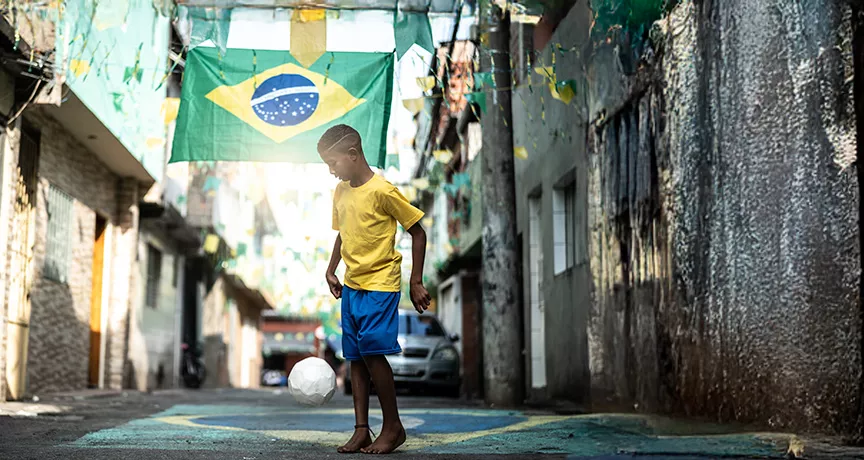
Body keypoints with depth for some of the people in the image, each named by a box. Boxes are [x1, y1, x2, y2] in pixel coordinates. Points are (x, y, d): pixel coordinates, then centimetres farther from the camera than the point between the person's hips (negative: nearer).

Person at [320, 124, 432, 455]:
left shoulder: (383, 191, -14)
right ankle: (361, 430, 11)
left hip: (380, 285, -7)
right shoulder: (340, 192, 8)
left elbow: (417, 232, -9)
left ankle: (393, 426, 0)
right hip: (351, 285, 8)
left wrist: (416, 282, -9)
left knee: (373, 351, -14)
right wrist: (331, 271, 14)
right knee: (356, 356, 6)